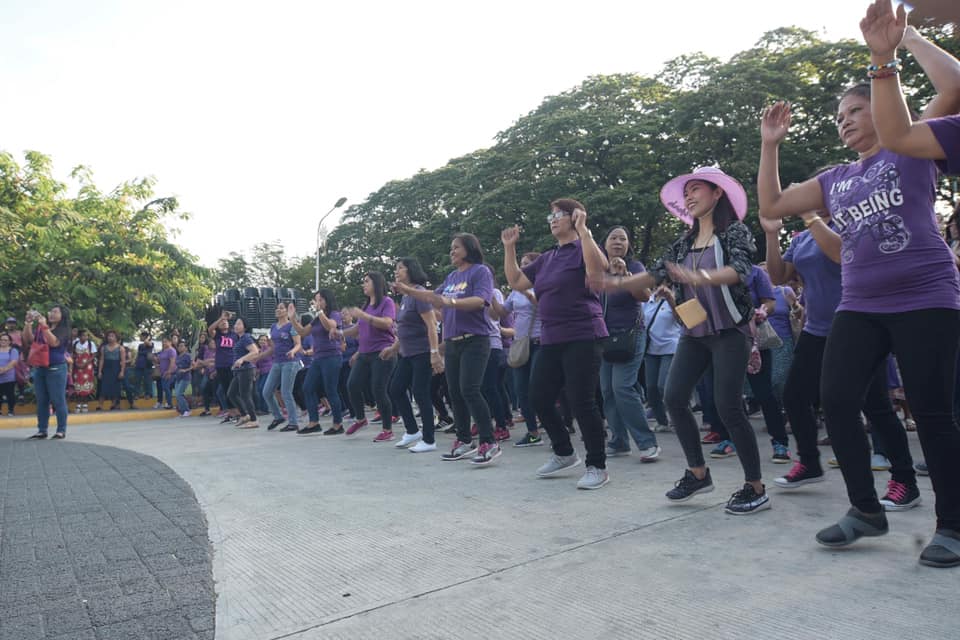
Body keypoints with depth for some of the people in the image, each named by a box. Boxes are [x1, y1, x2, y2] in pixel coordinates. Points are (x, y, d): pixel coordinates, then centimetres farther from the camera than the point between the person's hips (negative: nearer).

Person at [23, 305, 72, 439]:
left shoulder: (63, 330, -3)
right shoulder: (41, 329, 14)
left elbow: (54, 342, -19)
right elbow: (28, 340, 4)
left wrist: (44, 325, -21)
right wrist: (28, 322, -4)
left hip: (56, 369, -6)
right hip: (39, 368, 6)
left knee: (58, 401, -3)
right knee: (41, 401, 9)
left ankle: (61, 431, 3)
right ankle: (42, 430, 15)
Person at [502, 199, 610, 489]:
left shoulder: (582, 248, -4)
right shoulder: (547, 258, 17)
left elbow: (597, 268, -26)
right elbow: (516, 281, 17)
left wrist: (583, 229, -25)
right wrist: (509, 247, 11)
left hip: (582, 339, -8)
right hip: (551, 340, 8)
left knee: (581, 401, -8)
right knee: (540, 399, 10)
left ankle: (597, 466, 8)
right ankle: (564, 453, 29)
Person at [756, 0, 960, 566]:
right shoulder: (836, 180, 17)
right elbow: (771, 207, 16)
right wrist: (771, 145, 13)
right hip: (859, 309, 5)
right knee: (836, 400, -4)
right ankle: (867, 509, 12)